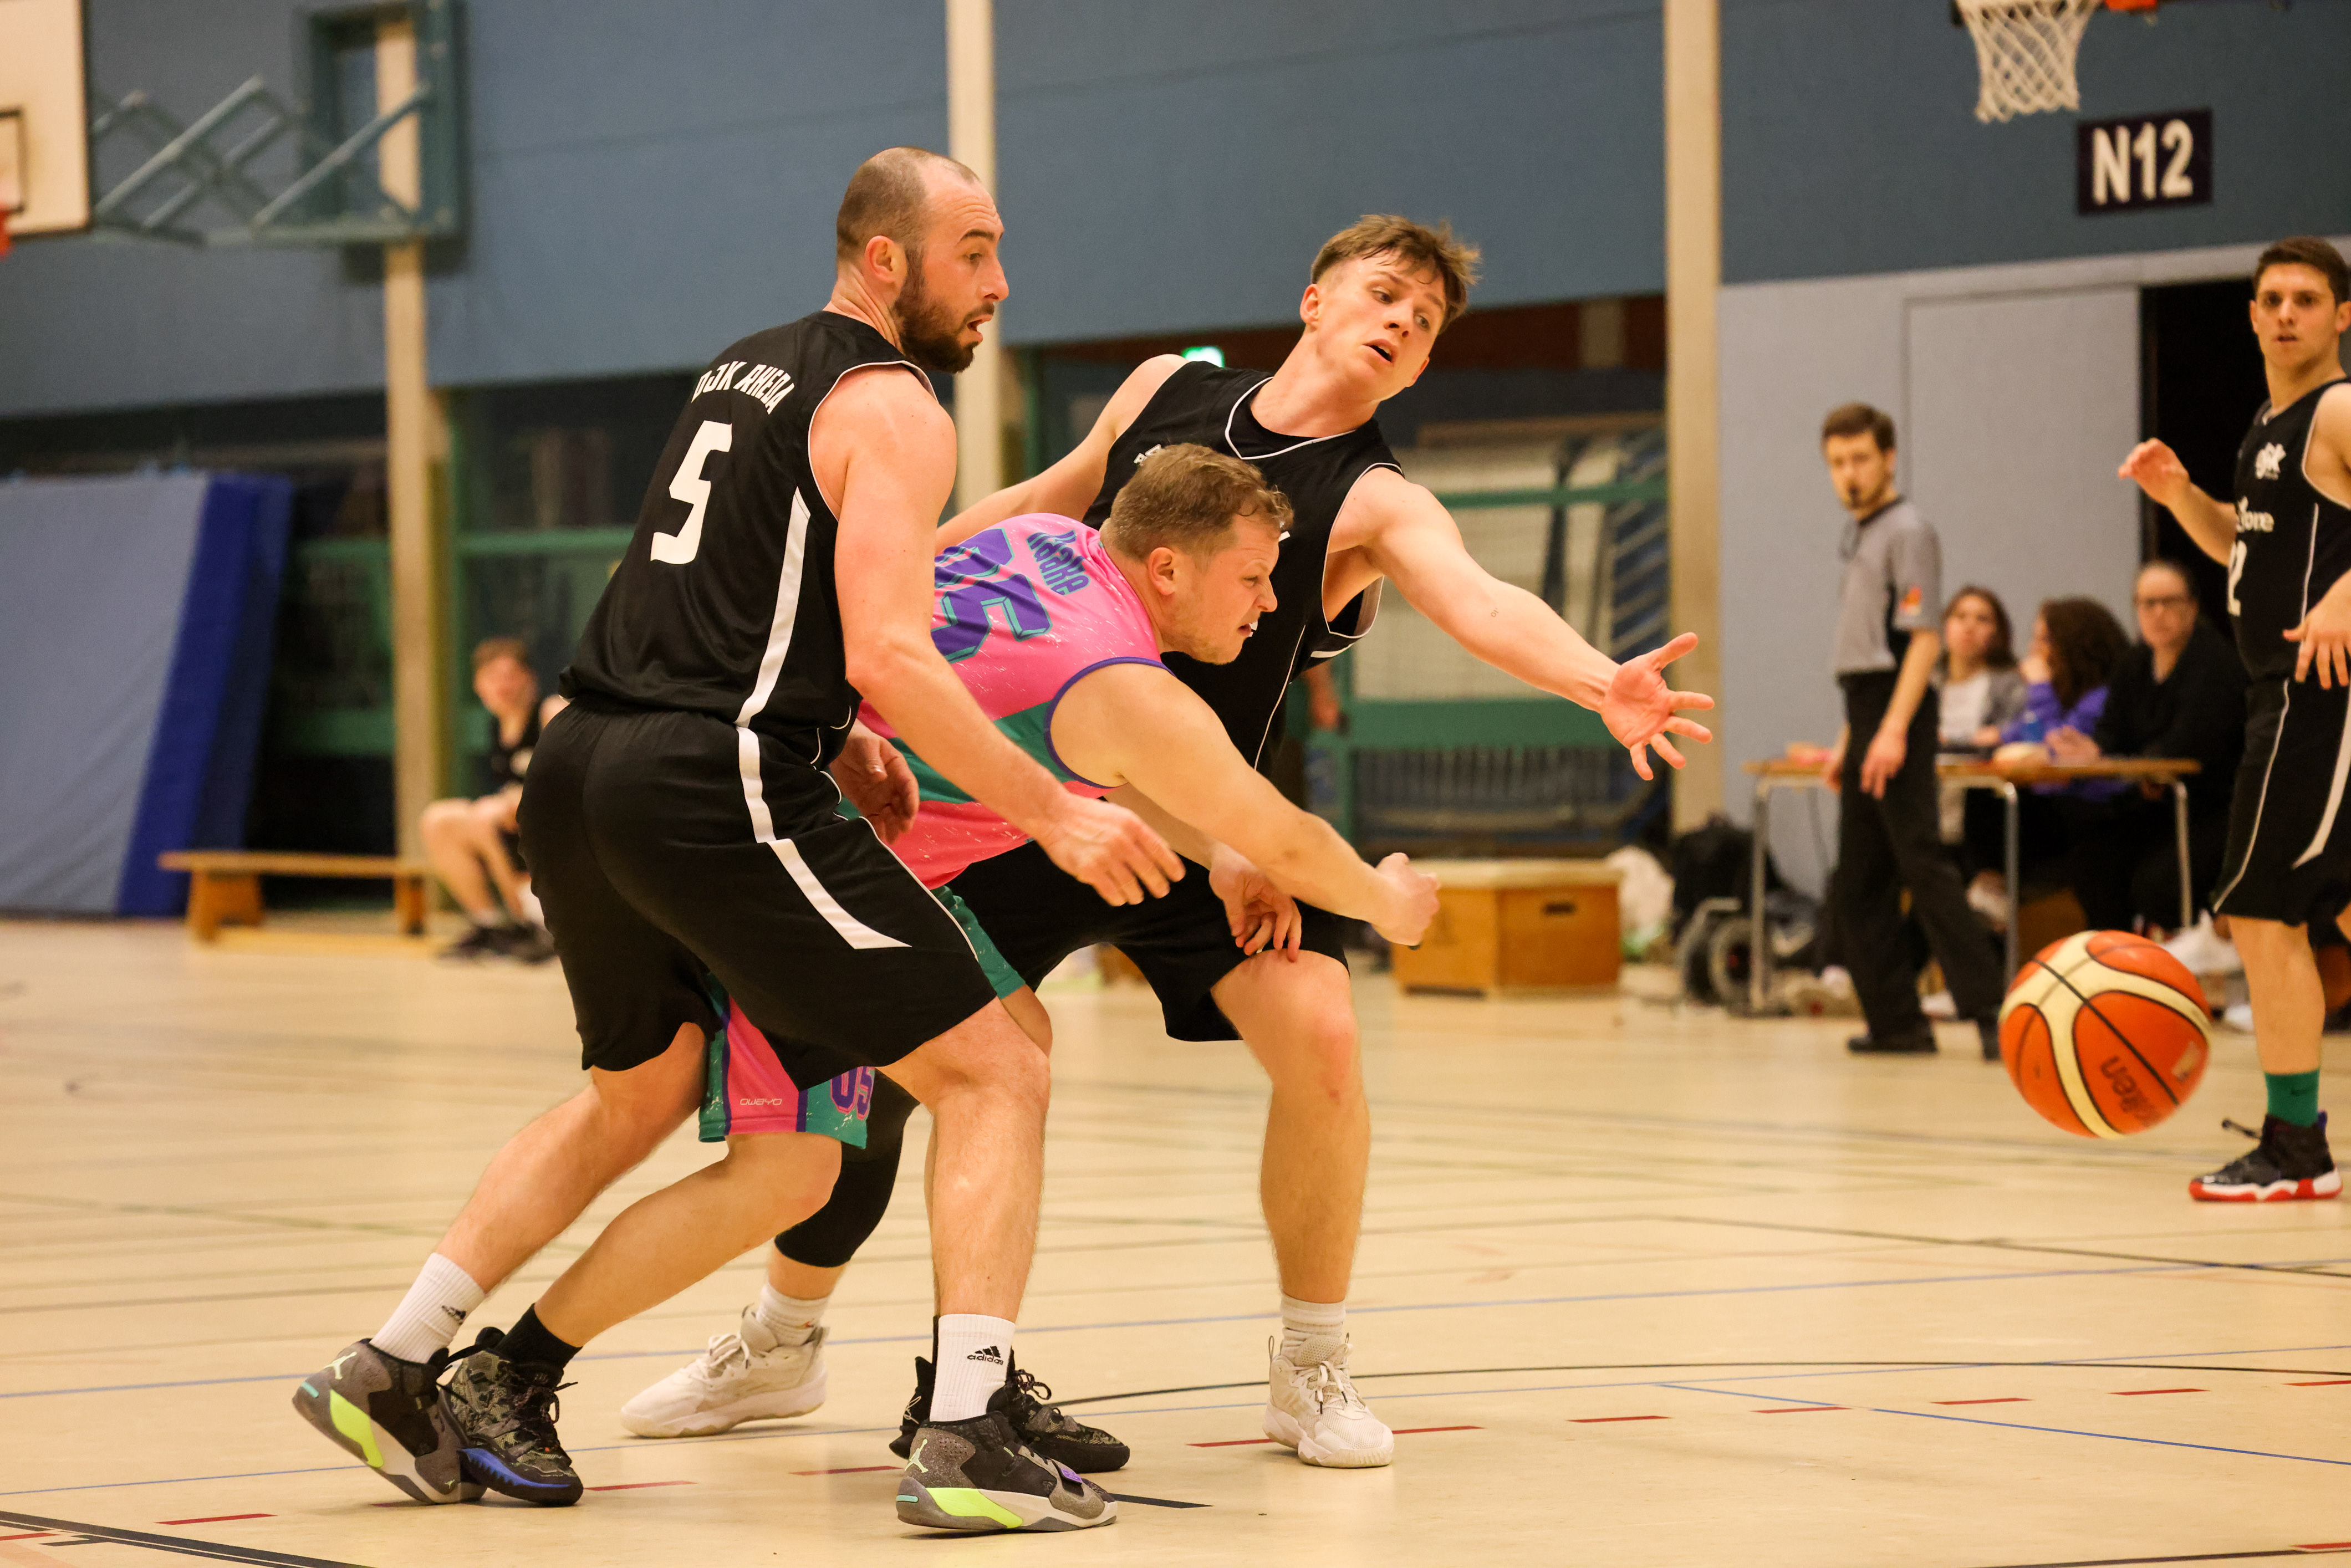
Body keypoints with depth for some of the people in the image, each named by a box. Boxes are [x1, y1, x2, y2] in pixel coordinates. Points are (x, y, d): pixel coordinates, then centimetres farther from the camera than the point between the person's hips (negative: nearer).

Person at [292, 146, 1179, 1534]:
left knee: (640, 1093, 29)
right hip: (715, 794, -9)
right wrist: (1056, 813, -13)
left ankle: (394, 1372, 29)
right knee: (995, 1073, -1)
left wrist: (820, 734, 23)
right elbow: (889, 656, -16)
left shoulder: (746, 370, 22)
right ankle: (972, 1433, -13)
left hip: (583, 771, 9)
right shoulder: (894, 408, -5)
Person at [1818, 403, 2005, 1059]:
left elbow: (1923, 640, -16)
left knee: (1923, 864, -16)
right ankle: (1895, 1021, 10)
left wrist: (1893, 730, -24)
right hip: (1867, 719, 9)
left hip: (1897, 713, -9)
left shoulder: (1907, 532, -8)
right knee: (1858, 885, 8)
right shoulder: (1862, 538, 19)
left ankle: (1986, 1008, -19)